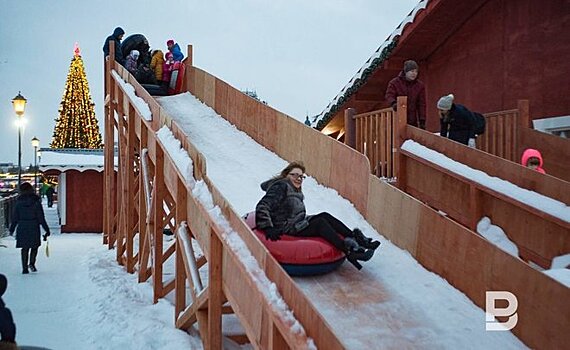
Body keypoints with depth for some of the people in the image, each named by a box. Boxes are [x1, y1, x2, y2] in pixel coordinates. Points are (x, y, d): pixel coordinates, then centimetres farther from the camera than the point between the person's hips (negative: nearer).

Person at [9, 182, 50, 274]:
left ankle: (25, 268, 10)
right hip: (34, 228, -2)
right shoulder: (36, 202, -7)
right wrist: (47, 229, 1)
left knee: (24, 248, 10)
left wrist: (12, 229, 15)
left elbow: (15, 218, 3)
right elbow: (41, 218, -6)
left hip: (22, 228, 2)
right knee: (34, 246, 15)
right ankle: (32, 263, -3)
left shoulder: (18, 202, -2)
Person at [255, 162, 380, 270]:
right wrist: (268, 228, -29)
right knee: (320, 223, -21)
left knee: (325, 216, -5)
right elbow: (262, 207, -23)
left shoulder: (295, 190, 16)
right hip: (286, 229, -9)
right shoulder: (280, 187, -14)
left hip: (298, 224, 10)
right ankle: (349, 251, -27)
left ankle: (356, 237, -12)